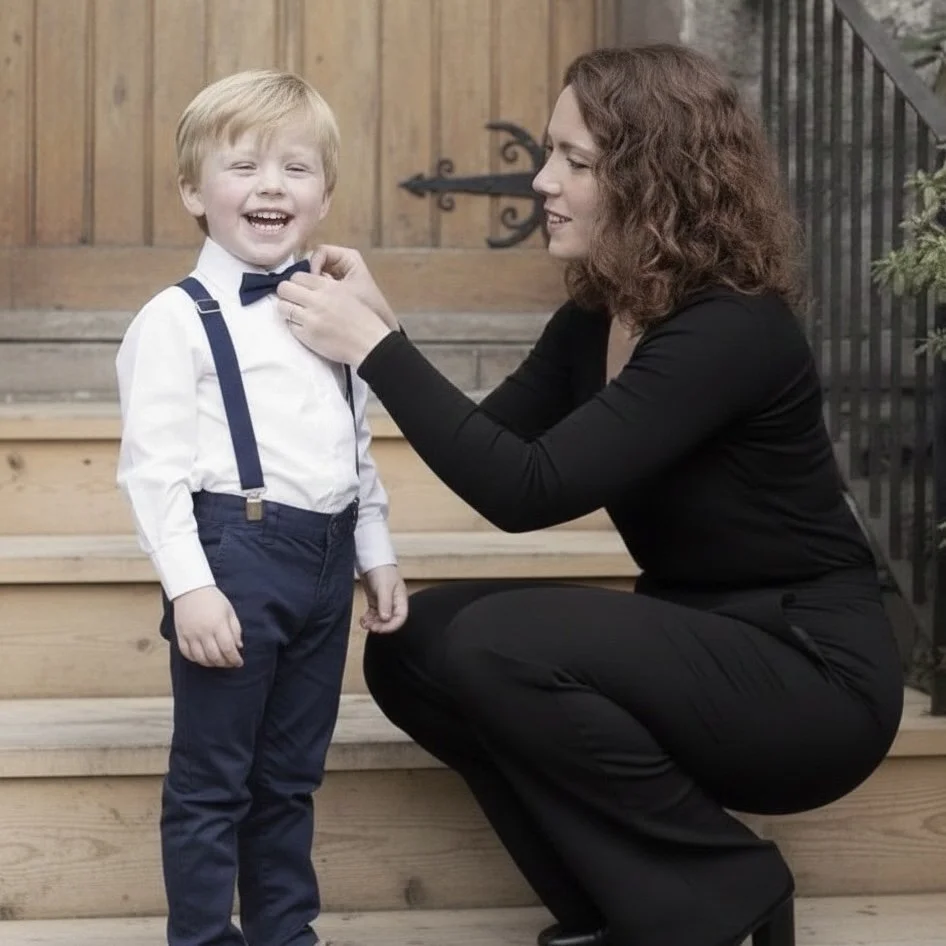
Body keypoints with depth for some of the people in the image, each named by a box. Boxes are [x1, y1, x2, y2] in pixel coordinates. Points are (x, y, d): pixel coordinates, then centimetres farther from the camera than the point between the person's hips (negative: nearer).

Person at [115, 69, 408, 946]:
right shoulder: (177, 318, -8)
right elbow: (152, 467, -13)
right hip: (234, 552, -7)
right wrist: (190, 586, -20)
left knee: (291, 775, 16)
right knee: (211, 777, 2)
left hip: (324, 560, 7)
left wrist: (377, 556, 19)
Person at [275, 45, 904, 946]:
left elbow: (526, 490, -31)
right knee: (413, 644, -4)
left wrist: (373, 349, -28)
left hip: (811, 670, -9)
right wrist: (381, 328, -7)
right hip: (695, 643, 9)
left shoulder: (732, 331, -24)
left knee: (499, 644, -26)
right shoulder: (594, 317, 3)